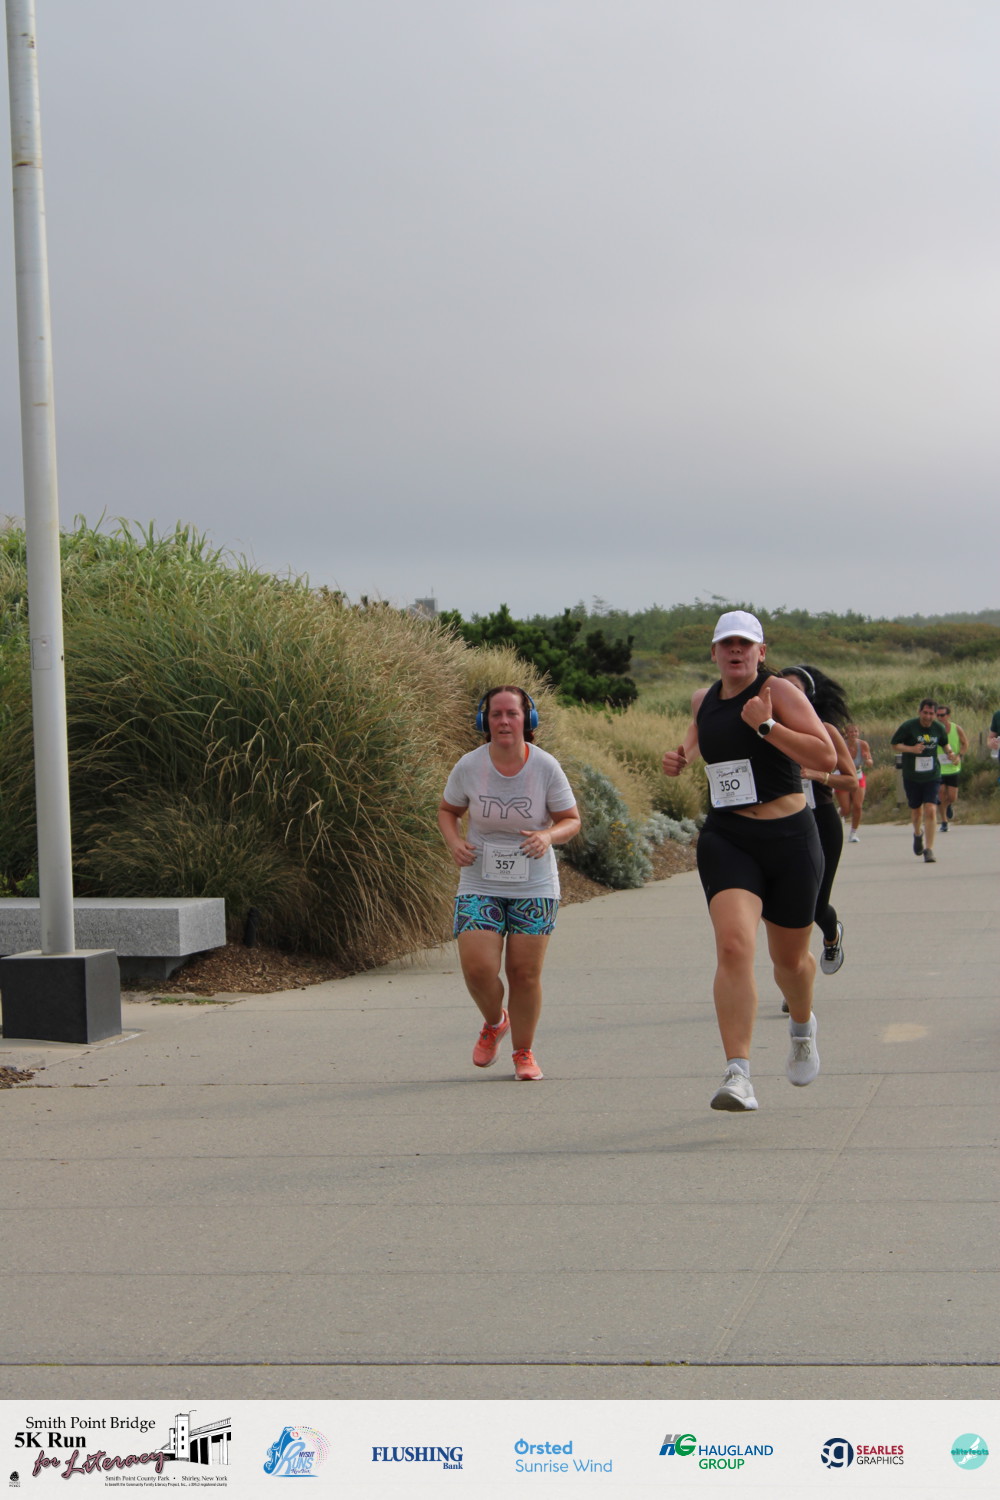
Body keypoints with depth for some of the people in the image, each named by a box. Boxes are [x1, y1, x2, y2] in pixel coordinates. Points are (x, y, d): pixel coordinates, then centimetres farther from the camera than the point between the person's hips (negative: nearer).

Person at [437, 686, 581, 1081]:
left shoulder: (546, 767, -10)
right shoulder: (469, 767, -7)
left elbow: (571, 820, 0)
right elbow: (447, 811, 10)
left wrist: (549, 835, -22)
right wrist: (454, 841, -11)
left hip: (534, 888, 0)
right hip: (480, 886, 0)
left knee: (525, 973, 0)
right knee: (477, 968, -12)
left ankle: (524, 1052, 21)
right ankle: (494, 1021, 22)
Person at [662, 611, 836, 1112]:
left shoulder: (779, 692, -7)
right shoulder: (704, 699, 9)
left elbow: (826, 758, -16)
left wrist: (765, 725, -22)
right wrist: (681, 755, 12)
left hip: (789, 839, -2)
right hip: (726, 840, 2)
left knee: (789, 958, 14)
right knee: (734, 947, -21)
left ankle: (802, 1025, 50)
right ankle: (737, 1074, -26)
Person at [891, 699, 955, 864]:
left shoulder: (938, 728, 1)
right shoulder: (908, 726, -10)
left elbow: (944, 743, 20)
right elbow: (895, 745, -6)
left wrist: (948, 752, -2)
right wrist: (911, 749, -23)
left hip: (932, 776, 1)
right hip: (911, 776, -1)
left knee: (931, 810, -14)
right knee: (916, 811, 12)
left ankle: (929, 849, -10)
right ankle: (918, 834, 46)